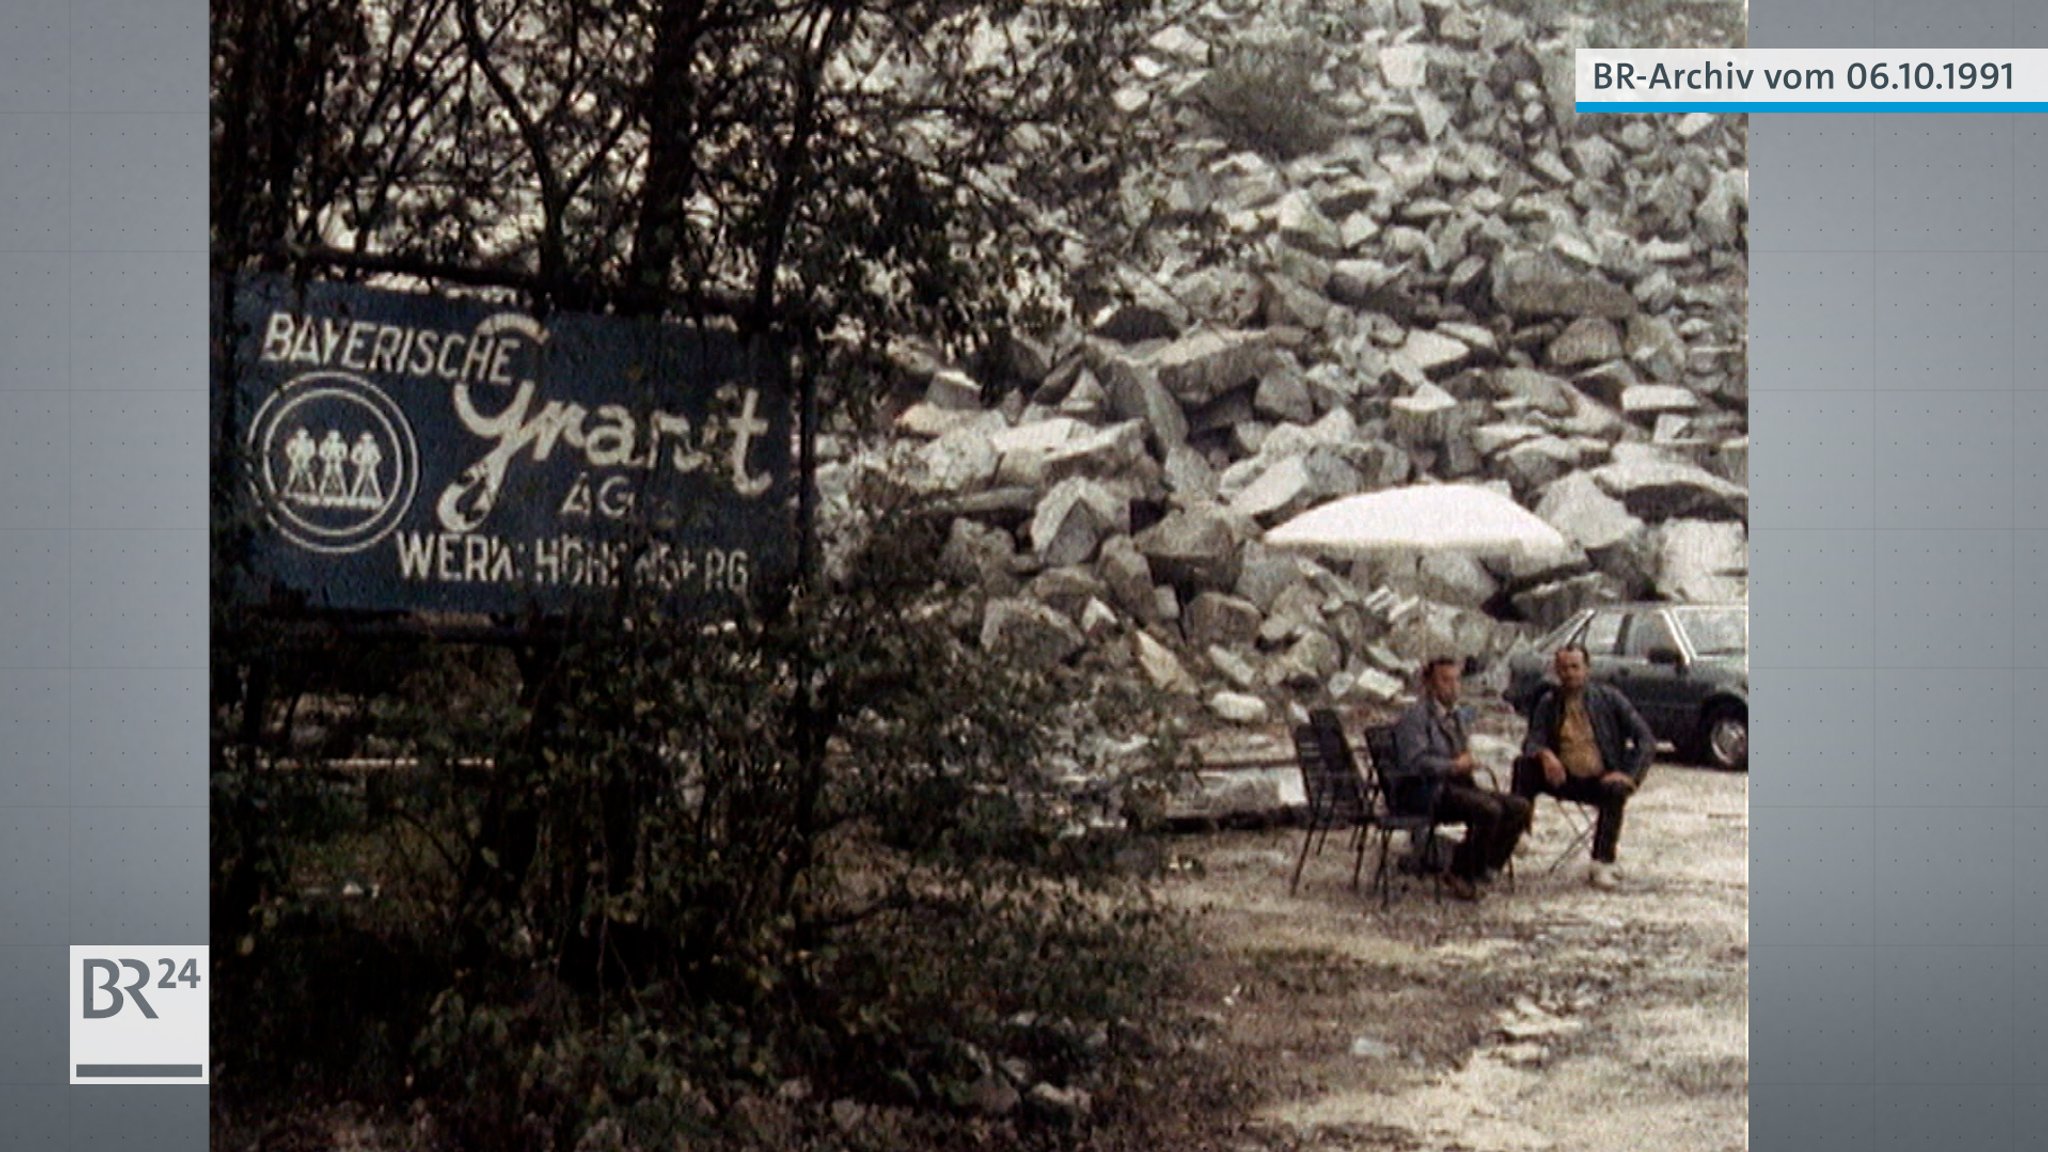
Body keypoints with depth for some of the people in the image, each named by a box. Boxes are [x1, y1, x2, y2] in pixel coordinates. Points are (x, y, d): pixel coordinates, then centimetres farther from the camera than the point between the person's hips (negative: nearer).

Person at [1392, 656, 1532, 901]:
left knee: (1521, 807, -9)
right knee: (1489, 810, -32)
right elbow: (1415, 762, -20)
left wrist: (1467, 763, 7)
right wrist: (1454, 766, -14)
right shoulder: (1415, 717, -8)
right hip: (1430, 793, -9)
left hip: (1459, 784, 9)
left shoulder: (1454, 715, 21)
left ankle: (1487, 868, -3)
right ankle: (1462, 875, -17)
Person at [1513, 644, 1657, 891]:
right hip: (1563, 779, 2)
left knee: (1616, 791, -36)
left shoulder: (1608, 699, 2)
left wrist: (1629, 775, -16)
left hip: (1600, 780, -2)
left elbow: (1646, 740, -1)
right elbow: (1532, 741, -2)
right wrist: (1544, 754, -27)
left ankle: (1603, 865, -31)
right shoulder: (1548, 702, 8)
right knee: (1524, 765, -24)